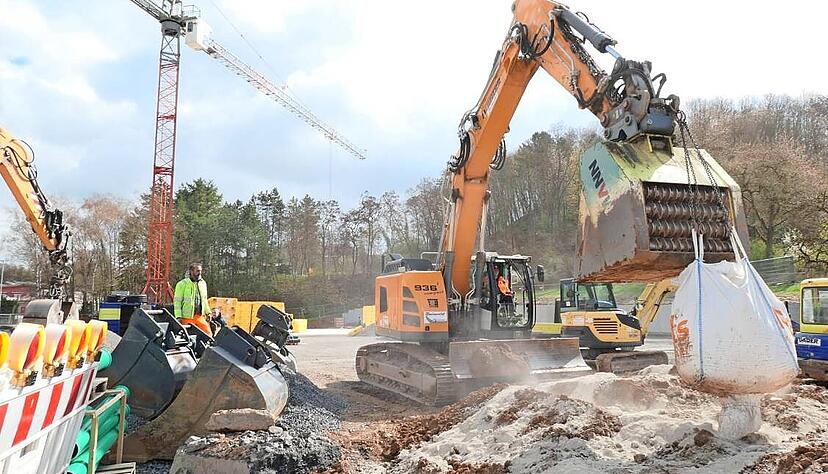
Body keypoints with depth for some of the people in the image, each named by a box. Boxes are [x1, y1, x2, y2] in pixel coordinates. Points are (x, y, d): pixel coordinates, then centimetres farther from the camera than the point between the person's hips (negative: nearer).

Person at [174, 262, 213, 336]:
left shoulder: (203, 283, 13)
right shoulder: (182, 284, -5)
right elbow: (177, 301, -6)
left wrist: (208, 312, 19)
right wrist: (178, 316, -13)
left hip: (200, 316, 5)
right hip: (187, 317, -5)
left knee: (208, 333, -6)